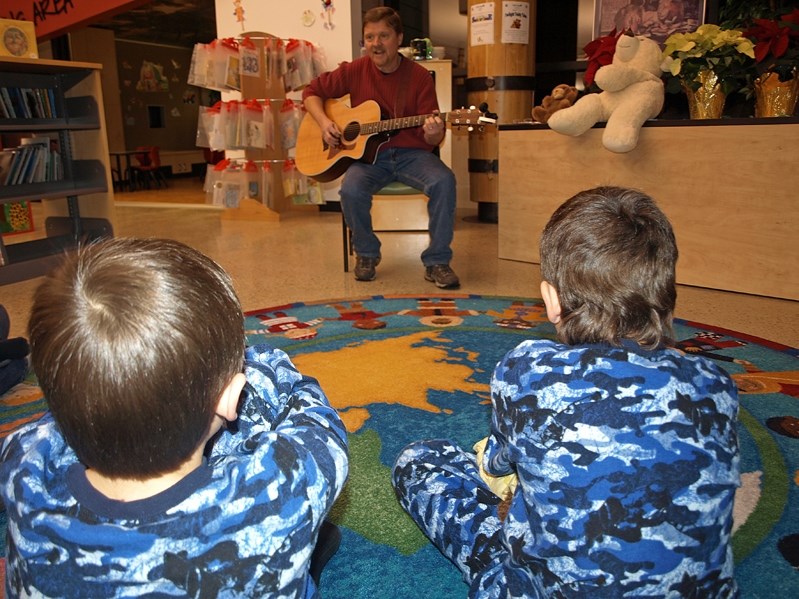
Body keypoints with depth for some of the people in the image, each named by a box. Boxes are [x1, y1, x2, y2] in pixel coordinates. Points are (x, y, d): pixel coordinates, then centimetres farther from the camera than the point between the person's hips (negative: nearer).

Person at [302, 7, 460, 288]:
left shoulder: (419, 76, -3)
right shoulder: (354, 71, 2)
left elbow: (432, 139, -5)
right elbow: (312, 91, 13)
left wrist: (433, 134, -30)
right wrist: (324, 122, -6)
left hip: (411, 153, 0)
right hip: (367, 152, 1)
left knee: (444, 181, -30)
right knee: (351, 189, -31)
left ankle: (436, 261, -14)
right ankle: (366, 253, -2)